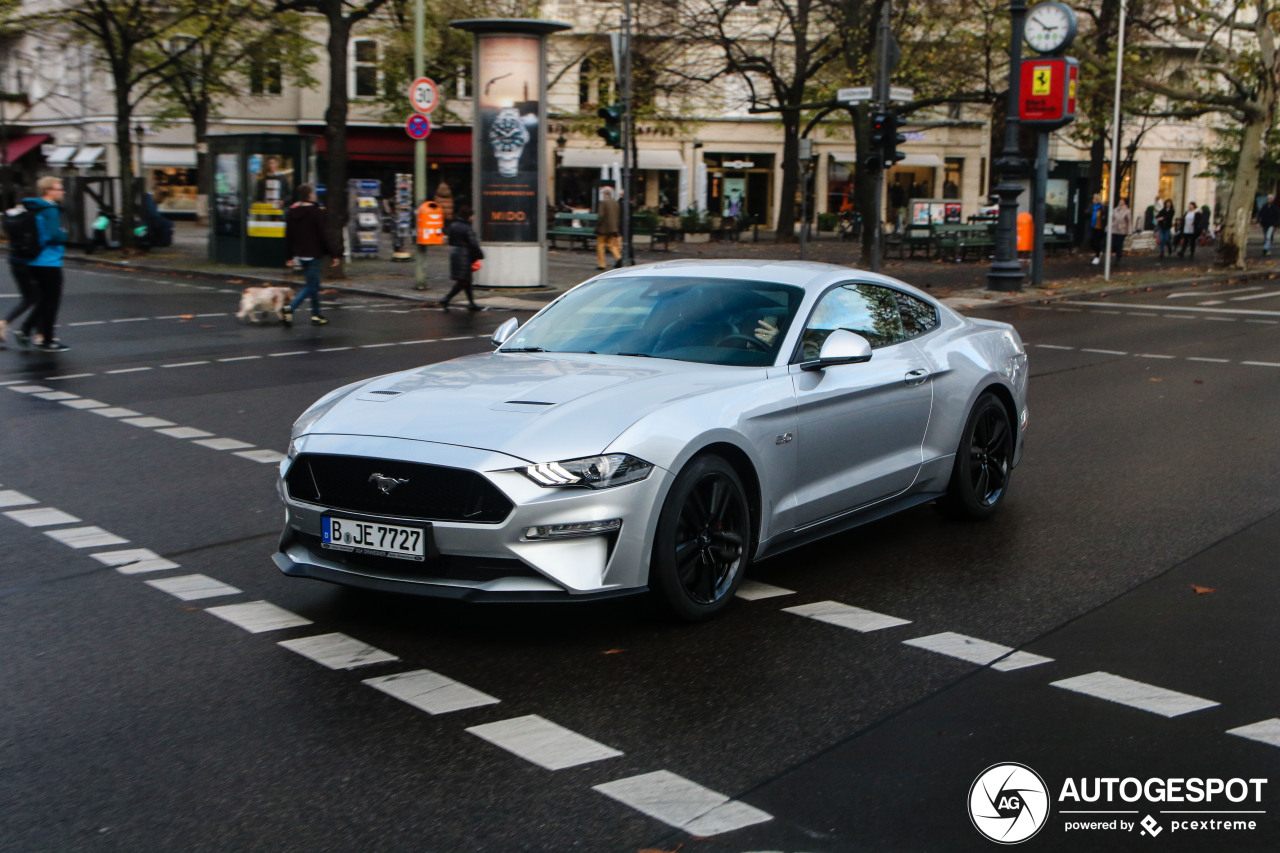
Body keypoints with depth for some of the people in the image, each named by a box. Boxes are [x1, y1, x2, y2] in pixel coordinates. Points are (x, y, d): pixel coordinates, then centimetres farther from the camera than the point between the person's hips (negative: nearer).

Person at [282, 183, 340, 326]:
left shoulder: (291, 211, 8)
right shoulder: (316, 211, -13)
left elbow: (288, 236, 11)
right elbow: (323, 235, -13)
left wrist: (289, 256, 16)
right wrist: (334, 254, -9)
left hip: (300, 254, 7)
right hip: (313, 254, -7)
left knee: (313, 284, 17)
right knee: (311, 285, -4)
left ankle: (316, 315, 19)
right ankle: (289, 310, -19)